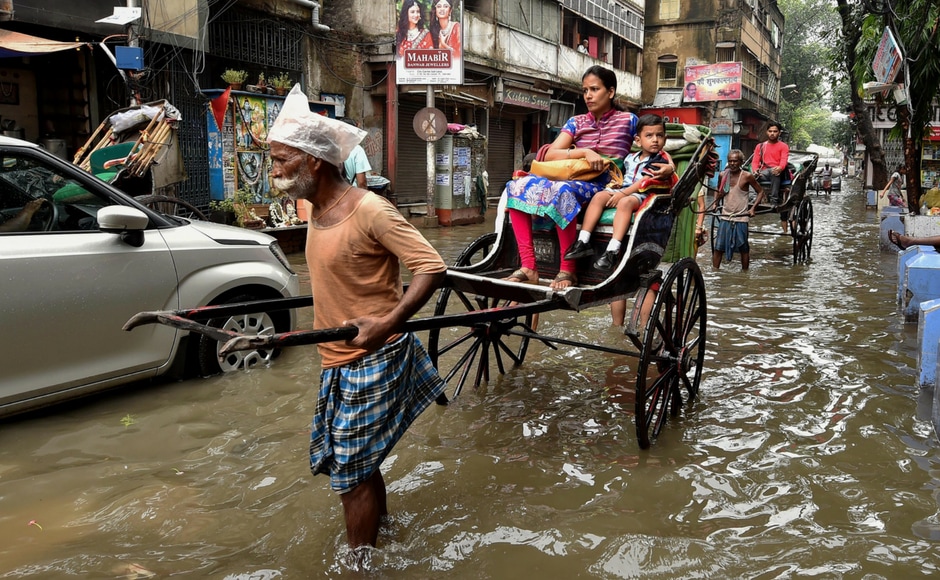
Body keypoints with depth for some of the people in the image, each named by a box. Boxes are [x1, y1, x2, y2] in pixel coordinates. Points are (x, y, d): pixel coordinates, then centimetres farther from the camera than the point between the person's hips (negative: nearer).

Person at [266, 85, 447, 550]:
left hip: (372, 362, -8)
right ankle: (380, 529, 44)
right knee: (358, 463, 21)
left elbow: (432, 268, -24)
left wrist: (387, 322, -34)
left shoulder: (368, 210, -20)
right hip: (338, 363, 9)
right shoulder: (315, 209, 6)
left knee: (351, 473, -1)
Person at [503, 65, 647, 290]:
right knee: (518, 185, -18)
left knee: (563, 190, -38)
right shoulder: (576, 123, 16)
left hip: (605, 189, -5)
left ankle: (567, 271, -30)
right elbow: (550, 155, 3)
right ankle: (528, 267, -24)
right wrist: (584, 152, -13)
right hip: (572, 181, 5)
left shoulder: (628, 121, 8)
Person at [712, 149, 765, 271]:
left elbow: (760, 192, 0)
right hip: (725, 217, 3)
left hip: (740, 218, -3)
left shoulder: (747, 176, -8)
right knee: (718, 248, 0)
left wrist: (753, 208, -9)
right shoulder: (723, 175, 3)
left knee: (743, 249, 7)